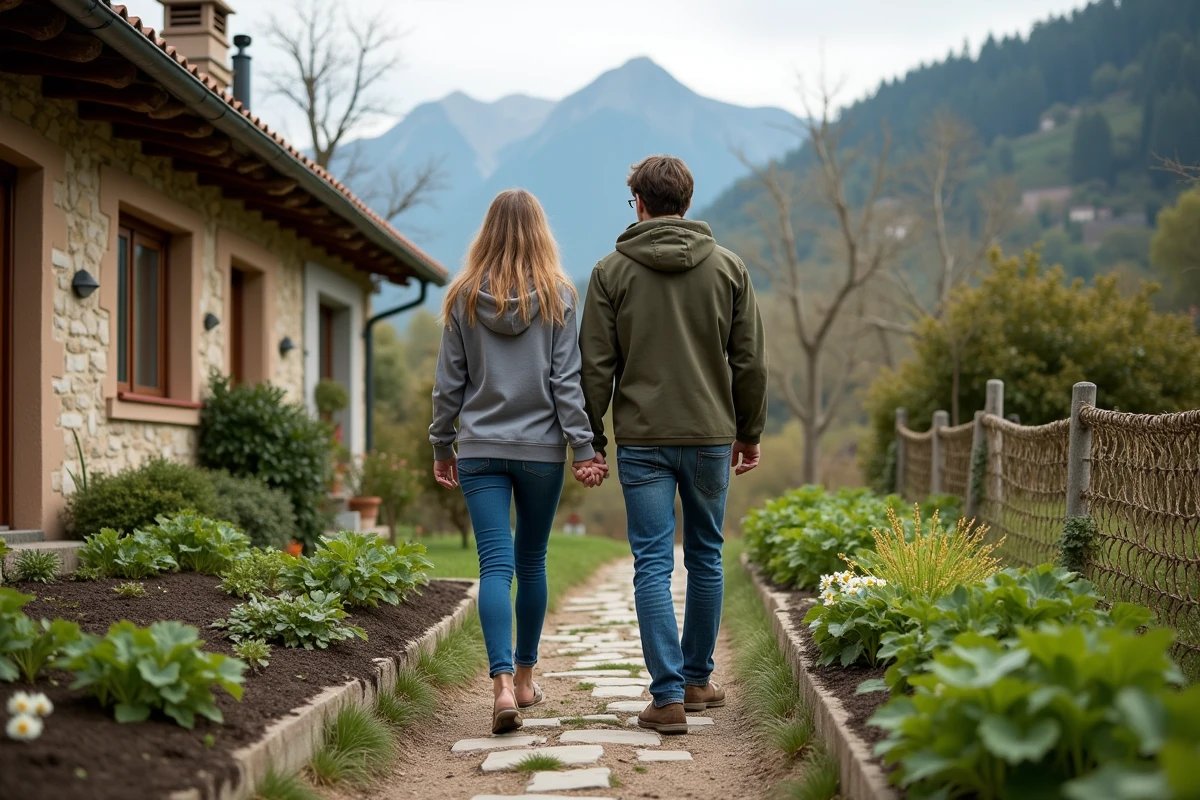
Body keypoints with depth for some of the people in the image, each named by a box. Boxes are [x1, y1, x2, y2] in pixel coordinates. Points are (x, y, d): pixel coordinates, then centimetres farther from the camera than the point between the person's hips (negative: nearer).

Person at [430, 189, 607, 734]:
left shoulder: (464, 297, 1)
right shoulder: (558, 296, -2)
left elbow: (449, 381, 4)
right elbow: (567, 380, -6)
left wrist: (441, 448, 13)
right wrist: (584, 449, -3)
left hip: (480, 449, 0)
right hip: (541, 449, 0)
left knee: (495, 566, -4)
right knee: (530, 562, 14)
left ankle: (502, 684, -20)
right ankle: (525, 678, 25)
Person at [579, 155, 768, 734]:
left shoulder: (612, 271, -1)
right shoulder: (728, 267, 4)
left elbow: (596, 366, -3)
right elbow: (750, 361, 5)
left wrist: (591, 438, 5)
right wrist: (749, 431, 15)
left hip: (641, 438, -2)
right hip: (710, 434, 2)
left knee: (652, 565, 0)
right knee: (705, 557, 15)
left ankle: (668, 696, -5)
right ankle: (697, 679, 25)